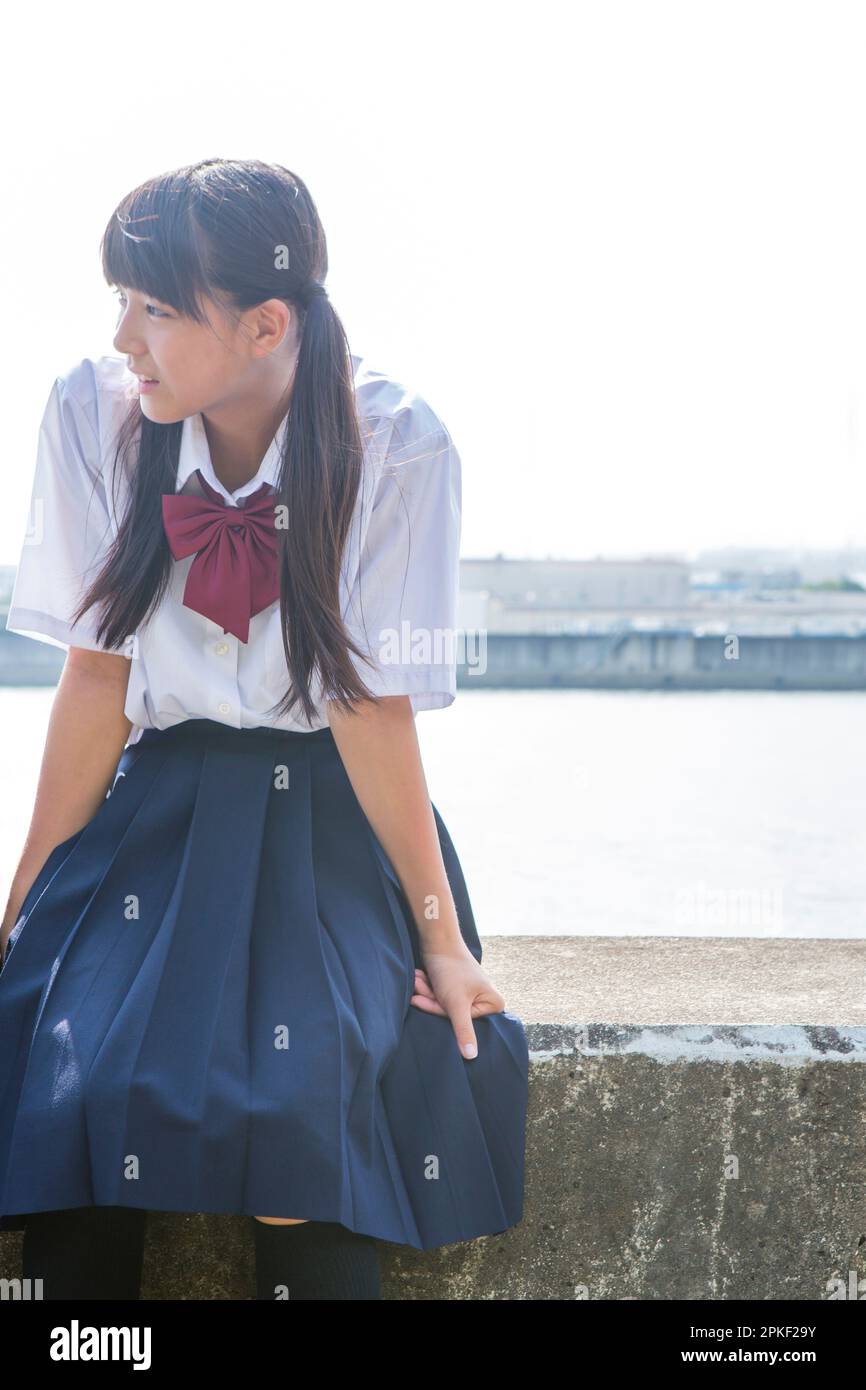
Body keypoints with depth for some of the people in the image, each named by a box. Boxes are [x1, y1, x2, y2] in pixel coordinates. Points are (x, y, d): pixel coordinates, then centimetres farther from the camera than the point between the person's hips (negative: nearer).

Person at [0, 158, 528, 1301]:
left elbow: (370, 702, -10)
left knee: (296, 1105, -27)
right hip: (159, 807, 2)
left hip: (332, 819, -2)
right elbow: (95, 674, -4)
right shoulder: (93, 414, -10)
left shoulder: (395, 447, -16)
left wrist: (438, 928, -7)